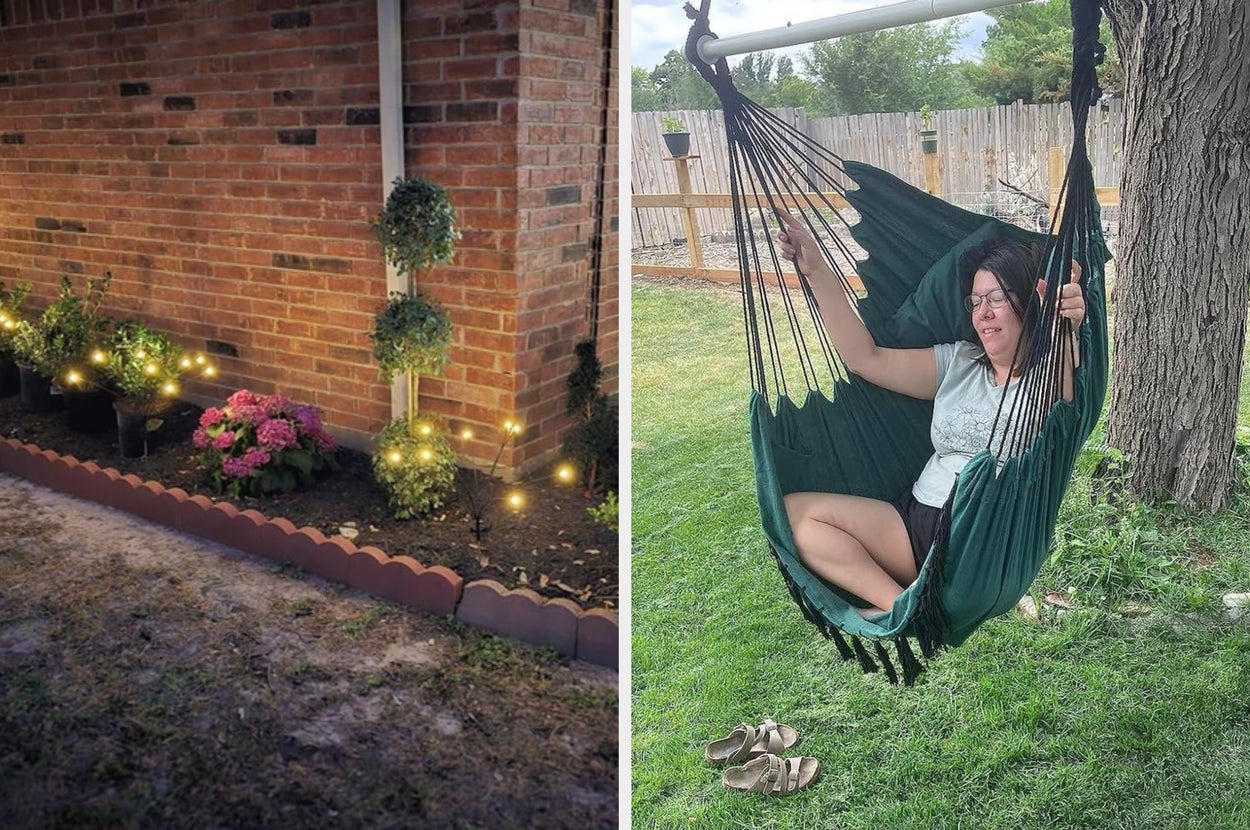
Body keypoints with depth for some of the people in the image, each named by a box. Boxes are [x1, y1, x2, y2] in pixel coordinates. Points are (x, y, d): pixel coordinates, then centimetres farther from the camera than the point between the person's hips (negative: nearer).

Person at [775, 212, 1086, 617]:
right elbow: (867, 358, 11)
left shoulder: (1051, 377, -2)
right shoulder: (957, 364, 17)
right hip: (918, 519, 7)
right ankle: (902, 606, -20)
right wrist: (816, 272, 6)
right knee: (794, 511, -10)